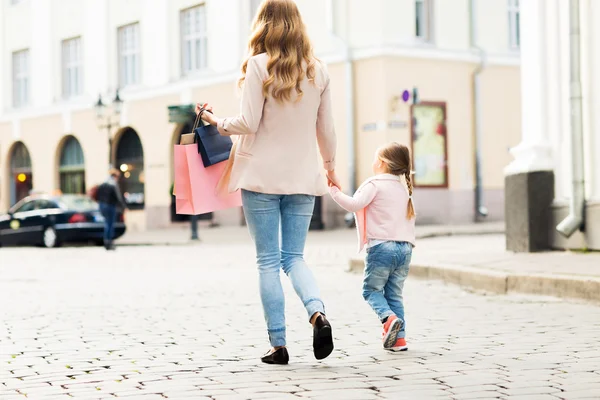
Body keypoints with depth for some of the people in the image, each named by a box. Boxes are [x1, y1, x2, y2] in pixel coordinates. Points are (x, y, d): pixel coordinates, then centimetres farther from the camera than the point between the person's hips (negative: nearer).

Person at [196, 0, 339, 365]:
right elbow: (326, 130, 7)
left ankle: (278, 344, 2)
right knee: (294, 257, 10)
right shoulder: (318, 71, 4)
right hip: (302, 177, 3)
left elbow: (248, 123, -11)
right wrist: (330, 167, 23)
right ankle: (318, 312, -17)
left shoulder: (259, 66, -8)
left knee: (268, 261, 3)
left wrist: (217, 122, 8)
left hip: (262, 176, -3)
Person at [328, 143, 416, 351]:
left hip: (381, 246, -6)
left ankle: (389, 318, -20)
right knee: (395, 293, 12)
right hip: (404, 247, 6)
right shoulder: (404, 188, 19)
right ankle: (399, 337, 4)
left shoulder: (375, 184, -4)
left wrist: (334, 191, -8)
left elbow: (354, 204, -17)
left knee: (371, 289, 6)